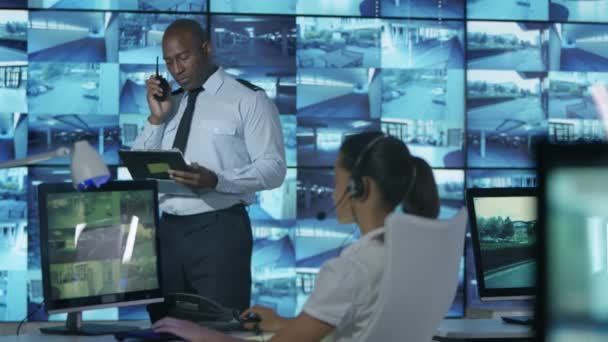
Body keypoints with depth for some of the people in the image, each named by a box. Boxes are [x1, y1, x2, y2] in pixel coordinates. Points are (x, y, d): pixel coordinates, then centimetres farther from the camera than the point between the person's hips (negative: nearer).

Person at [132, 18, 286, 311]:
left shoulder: (249, 100, -2)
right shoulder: (169, 104, 15)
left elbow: (273, 168, -10)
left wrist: (216, 180, -24)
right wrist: (156, 119, -1)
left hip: (219, 230, -5)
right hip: (168, 230, 5)